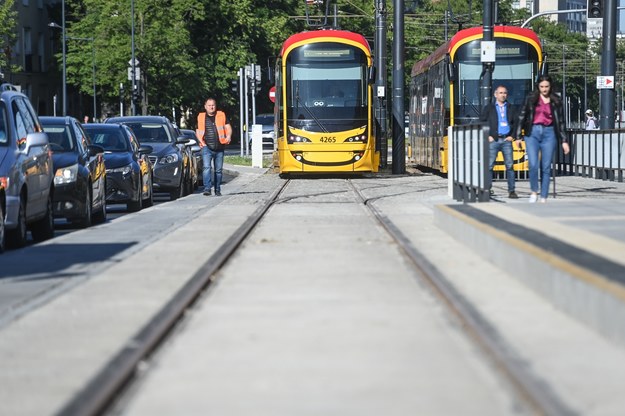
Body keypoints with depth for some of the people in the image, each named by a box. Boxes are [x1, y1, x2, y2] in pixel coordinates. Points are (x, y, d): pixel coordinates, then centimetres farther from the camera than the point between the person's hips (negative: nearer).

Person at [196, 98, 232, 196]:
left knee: (219, 170, 8)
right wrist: (201, 140, -2)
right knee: (207, 168, -17)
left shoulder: (221, 116, 9)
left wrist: (228, 136, -13)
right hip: (207, 147, -1)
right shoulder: (201, 117, 11)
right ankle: (207, 188, -24)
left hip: (219, 147, 1)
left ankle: (217, 190, 18)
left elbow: (228, 127, 7)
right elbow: (198, 131, 17)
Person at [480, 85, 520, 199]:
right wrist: (488, 136, -3)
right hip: (493, 140, -1)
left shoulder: (510, 108, 15)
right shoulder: (489, 108, 9)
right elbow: (482, 122, 6)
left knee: (510, 165, -4)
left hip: (507, 140, 1)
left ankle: (511, 191, -3)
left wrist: (513, 136, 2)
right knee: (489, 166, -4)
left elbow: (515, 122, 14)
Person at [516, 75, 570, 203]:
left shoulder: (556, 101, 7)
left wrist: (564, 141, 7)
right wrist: (518, 136, 2)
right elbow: (522, 116, 6)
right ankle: (534, 191, 7)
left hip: (549, 134, 1)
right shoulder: (531, 98, 4)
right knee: (533, 165, -14)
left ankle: (543, 198, 5)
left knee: (546, 167, 0)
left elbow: (561, 122, 11)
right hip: (533, 133, -1)